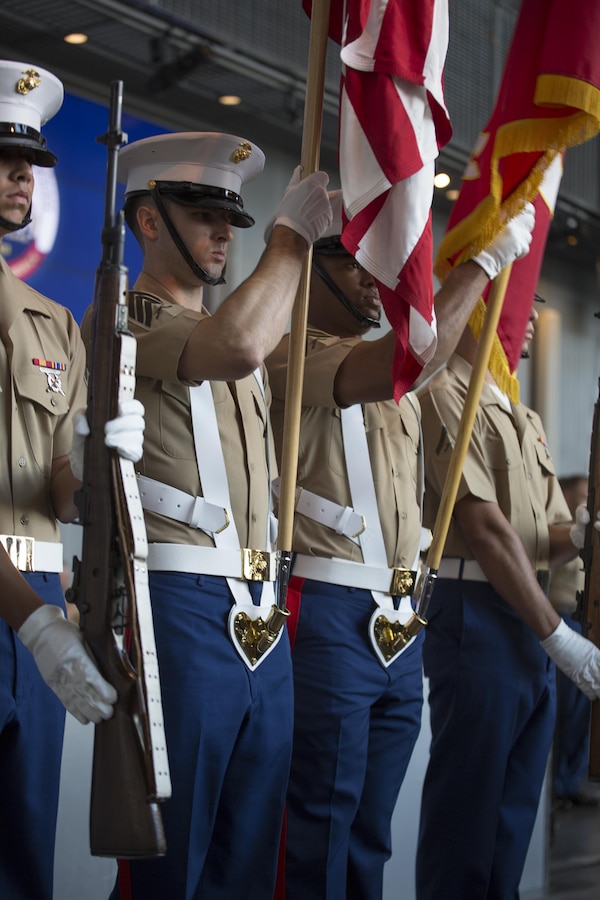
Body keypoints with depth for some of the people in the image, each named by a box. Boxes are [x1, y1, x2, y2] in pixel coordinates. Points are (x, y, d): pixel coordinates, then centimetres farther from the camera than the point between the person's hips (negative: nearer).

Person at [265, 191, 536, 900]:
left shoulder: (399, 386, 21)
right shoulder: (293, 357, -6)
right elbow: (401, 361, -25)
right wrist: (485, 259, -18)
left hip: (400, 621, 8)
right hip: (329, 612, -8)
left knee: (371, 829, 12)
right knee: (321, 824, -5)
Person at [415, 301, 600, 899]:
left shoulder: (522, 416, 21)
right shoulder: (445, 393, -7)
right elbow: (484, 528, -14)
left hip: (532, 620, 9)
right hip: (477, 611, -8)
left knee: (515, 811, 11)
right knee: (467, 806, -4)